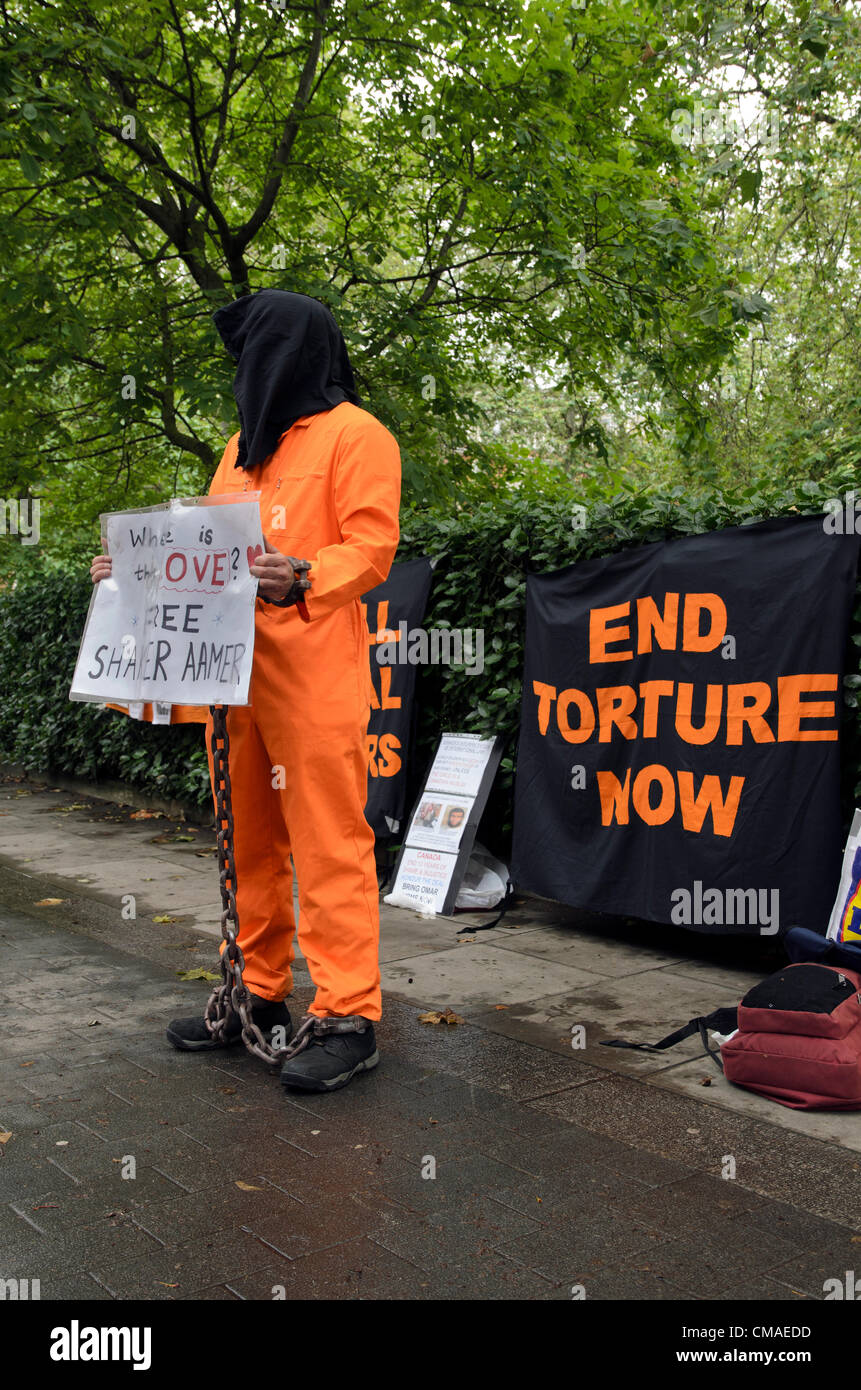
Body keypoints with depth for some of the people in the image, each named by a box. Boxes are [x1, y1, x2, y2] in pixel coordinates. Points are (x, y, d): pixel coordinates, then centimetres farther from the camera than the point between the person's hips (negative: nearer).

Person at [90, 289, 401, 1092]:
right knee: (247, 838, 11)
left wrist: (302, 581, -27)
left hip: (314, 673, -8)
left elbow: (371, 547, -11)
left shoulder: (354, 435, 0)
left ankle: (346, 1014, -2)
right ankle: (259, 996, 21)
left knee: (327, 841, -7)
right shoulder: (243, 446, 24)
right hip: (234, 666, 8)